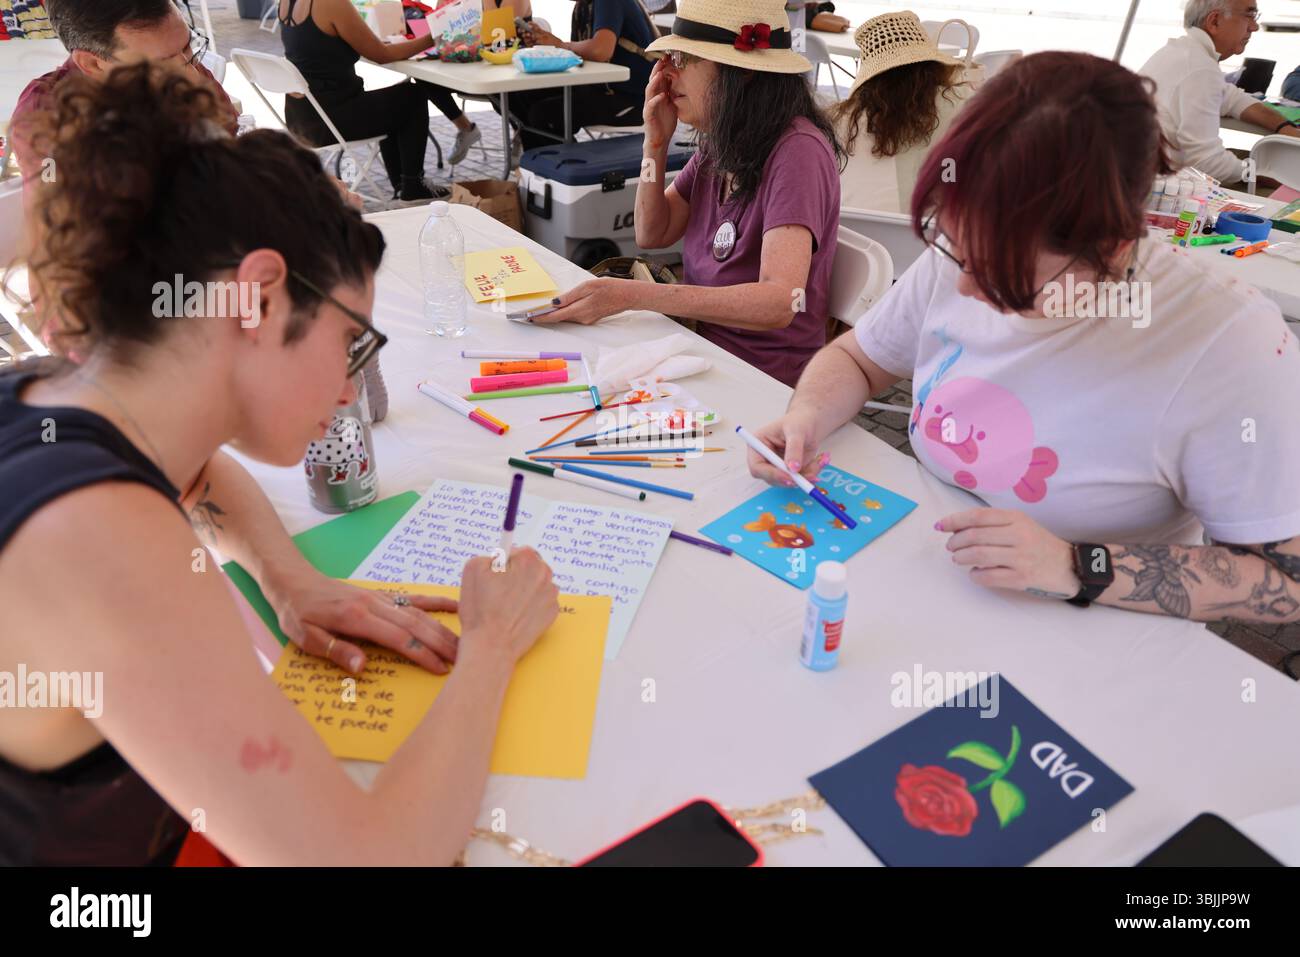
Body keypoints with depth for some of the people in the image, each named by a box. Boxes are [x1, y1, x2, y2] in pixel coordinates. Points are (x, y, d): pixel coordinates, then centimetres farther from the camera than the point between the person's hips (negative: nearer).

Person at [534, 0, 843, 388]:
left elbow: (778, 302, -32)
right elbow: (652, 235, 12)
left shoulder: (796, 152, -21)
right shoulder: (721, 142, 4)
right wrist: (656, 143, -4)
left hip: (765, 381, -7)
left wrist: (633, 295, -36)